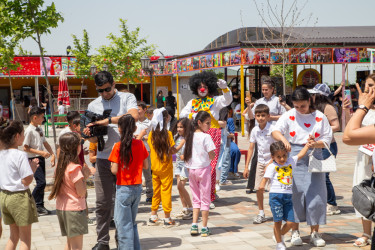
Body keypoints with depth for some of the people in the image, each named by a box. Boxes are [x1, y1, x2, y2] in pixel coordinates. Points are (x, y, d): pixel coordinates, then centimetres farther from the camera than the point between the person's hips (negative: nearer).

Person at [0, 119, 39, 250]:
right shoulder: (20, 155, -17)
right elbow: (26, 181, -19)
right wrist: (33, 168, -2)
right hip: (19, 197, -7)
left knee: (14, 235, 21)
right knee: (25, 238, 6)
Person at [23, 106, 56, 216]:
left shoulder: (39, 129, 12)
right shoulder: (29, 131, -14)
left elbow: (45, 143, 22)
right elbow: (25, 148, -15)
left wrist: (52, 154, 12)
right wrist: (41, 152, -18)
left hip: (41, 159, 8)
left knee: (41, 183, 9)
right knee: (41, 182, -14)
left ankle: (40, 207, 15)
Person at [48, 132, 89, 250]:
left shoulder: (61, 164, 5)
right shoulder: (75, 168, -18)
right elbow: (81, 193, -17)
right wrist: (85, 177, -4)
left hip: (61, 208, 8)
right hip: (74, 209, -8)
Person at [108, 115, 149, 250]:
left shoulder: (118, 146, -13)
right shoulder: (140, 144, -1)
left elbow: (114, 170, -15)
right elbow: (146, 166, 6)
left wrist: (112, 165, 4)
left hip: (123, 189, -5)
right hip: (137, 188, 5)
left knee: (123, 224, 3)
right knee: (132, 222, 19)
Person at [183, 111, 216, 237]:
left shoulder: (190, 136, 6)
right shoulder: (206, 137, -12)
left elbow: (185, 156, 6)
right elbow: (212, 156, -14)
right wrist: (212, 154, 6)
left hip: (191, 169, 5)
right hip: (203, 169, -5)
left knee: (196, 199, 15)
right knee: (205, 199, 4)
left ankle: (194, 225, 7)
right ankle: (204, 228, 6)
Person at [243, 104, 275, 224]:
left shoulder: (272, 129, -14)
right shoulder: (255, 131, 1)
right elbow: (251, 148, 7)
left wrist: (269, 165, -17)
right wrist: (246, 167, 5)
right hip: (260, 162, 5)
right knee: (258, 188, 3)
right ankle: (261, 214, 17)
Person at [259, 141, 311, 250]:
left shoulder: (290, 162, 14)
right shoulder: (272, 167, -1)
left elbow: (300, 155, 27)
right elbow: (266, 177, -13)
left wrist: (307, 145, 28)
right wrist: (262, 184, -32)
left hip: (288, 196, 5)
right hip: (276, 196, -5)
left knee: (290, 222, 0)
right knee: (278, 221, -1)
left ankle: (280, 236, 27)